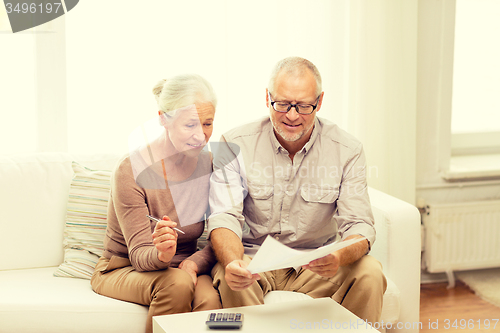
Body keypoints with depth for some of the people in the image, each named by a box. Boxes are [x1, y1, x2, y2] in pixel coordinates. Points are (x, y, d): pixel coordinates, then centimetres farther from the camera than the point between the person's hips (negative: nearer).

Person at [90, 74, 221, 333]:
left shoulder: (210, 166, -4)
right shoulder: (131, 170, -19)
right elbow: (139, 255, -20)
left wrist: (193, 263, -21)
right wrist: (162, 254, -43)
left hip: (181, 267, 3)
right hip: (123, 270, -3)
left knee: (210, 298, -31)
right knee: (176, 284, -35)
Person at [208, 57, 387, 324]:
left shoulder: (346, 150, -5)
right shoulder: (235, 145, -7)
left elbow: (359, 224, -10)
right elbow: (224, 216, -14)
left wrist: (339, 257, -36)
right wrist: (233, 262, -38)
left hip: (316, 267, 1)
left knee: (369, 272, -26)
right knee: (229, 278, -34)